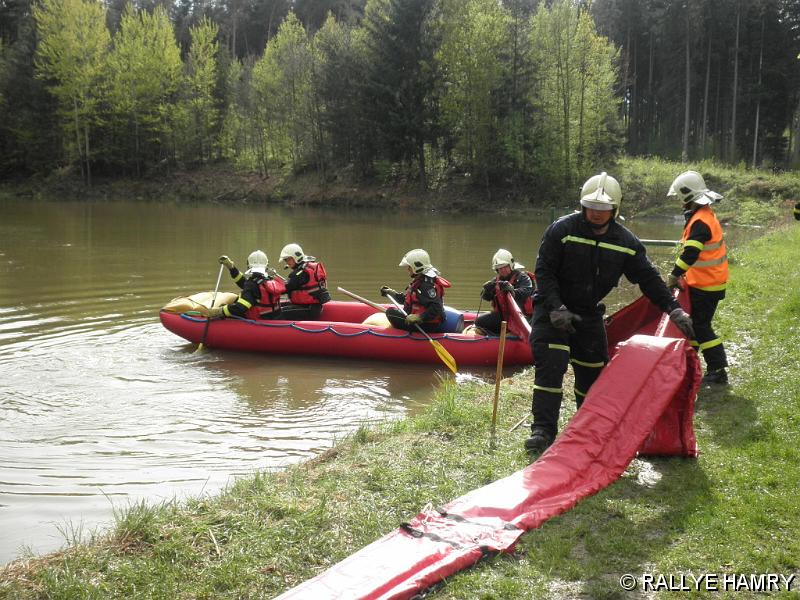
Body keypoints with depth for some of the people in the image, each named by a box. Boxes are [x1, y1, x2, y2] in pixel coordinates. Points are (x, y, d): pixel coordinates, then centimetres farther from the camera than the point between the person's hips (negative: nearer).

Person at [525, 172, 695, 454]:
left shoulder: (626, 242, -3)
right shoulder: (561, 230, -15)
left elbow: (649, 278, 2)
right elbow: (544, 272, -15)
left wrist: (674, 310, -5)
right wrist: (557, 309, -24)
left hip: (589, 314, 5)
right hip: (552, 310, -4)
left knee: (593, 371, 10)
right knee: (550, 366, -16)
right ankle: (543, 430, -12)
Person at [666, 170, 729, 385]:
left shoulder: (700, 221, -22)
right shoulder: (704, 215, 11)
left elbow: (690, 254, -28)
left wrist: (674, 275, -18)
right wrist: (682, 273, 12)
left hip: (706, 286, -10)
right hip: (705, 281, 10)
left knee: (700, 326, -5)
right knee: (693, 321, 19)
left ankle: (717, 371, -1)